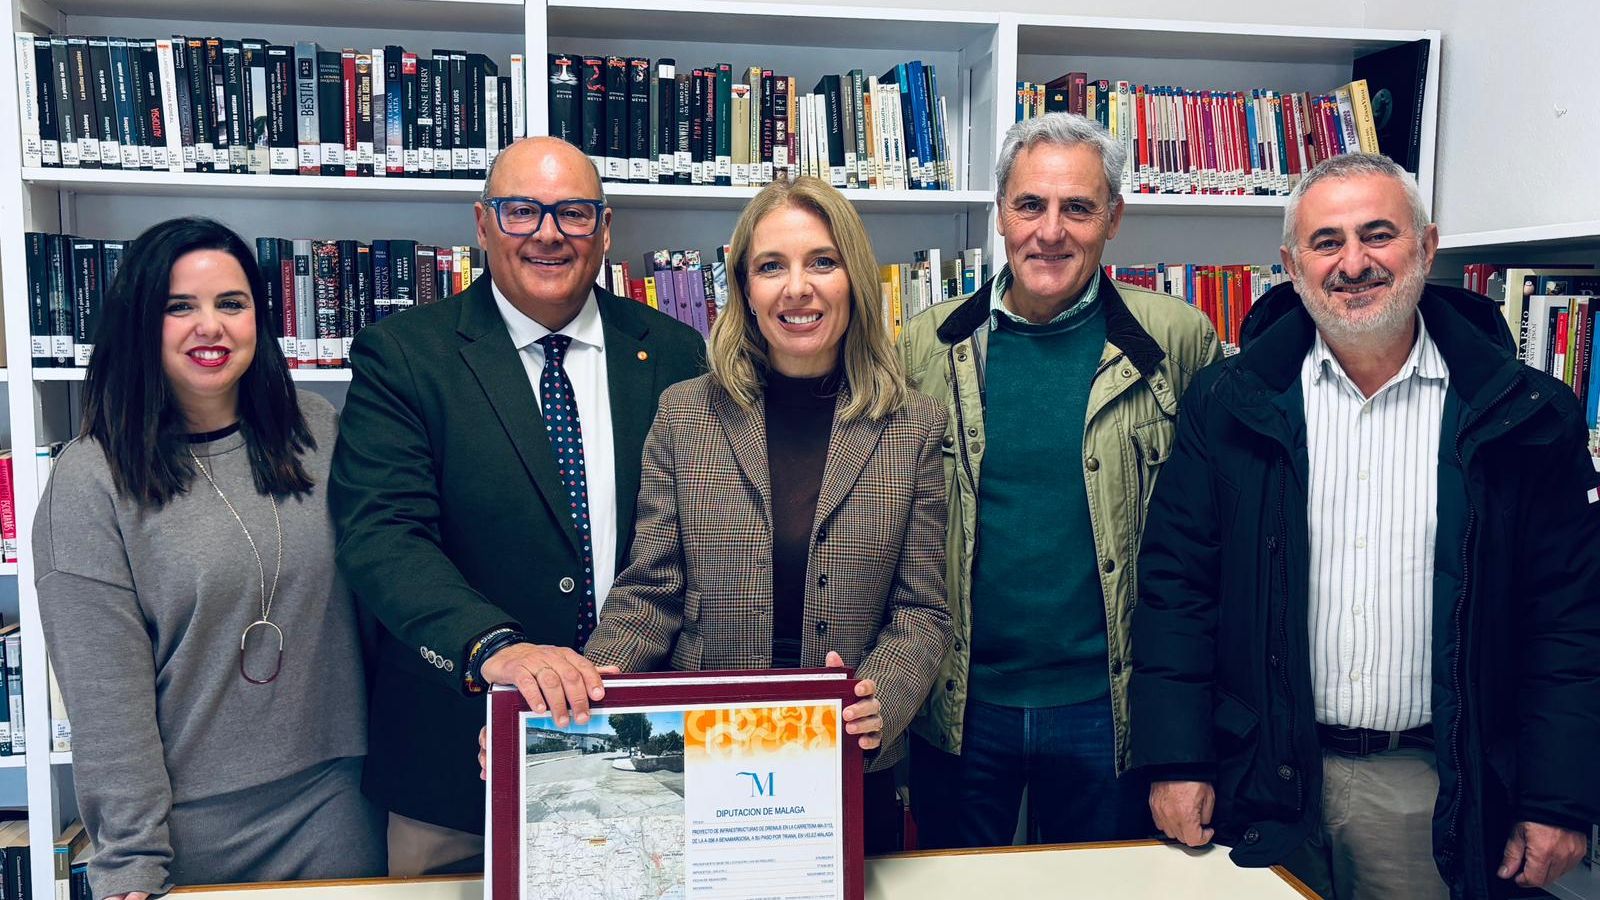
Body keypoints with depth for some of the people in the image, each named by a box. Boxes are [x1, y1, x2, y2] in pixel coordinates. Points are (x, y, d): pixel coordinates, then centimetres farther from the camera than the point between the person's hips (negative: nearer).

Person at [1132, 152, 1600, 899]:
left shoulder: (1524, 416, -2)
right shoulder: (1229, 405, -3)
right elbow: (1175, 587, -3)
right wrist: (1175, 763, -7)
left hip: (1434, 795, 0)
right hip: (1261, 782, 1)